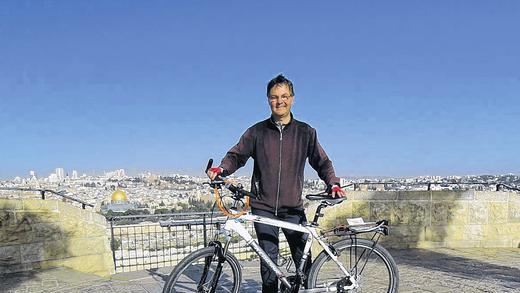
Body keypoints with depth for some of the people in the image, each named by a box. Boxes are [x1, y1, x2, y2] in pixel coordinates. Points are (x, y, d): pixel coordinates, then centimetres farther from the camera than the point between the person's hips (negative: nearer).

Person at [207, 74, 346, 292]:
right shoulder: (257, 131, 6)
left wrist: (333, 184, -6)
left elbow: (321, 162, 10)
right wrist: (221, 169, -15)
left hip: (293, 208, 0)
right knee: (269, 259, 2)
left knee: (303, 259, 0)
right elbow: (237, 155, 5)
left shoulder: (305, 132, 7)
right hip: (263, 207, 0)